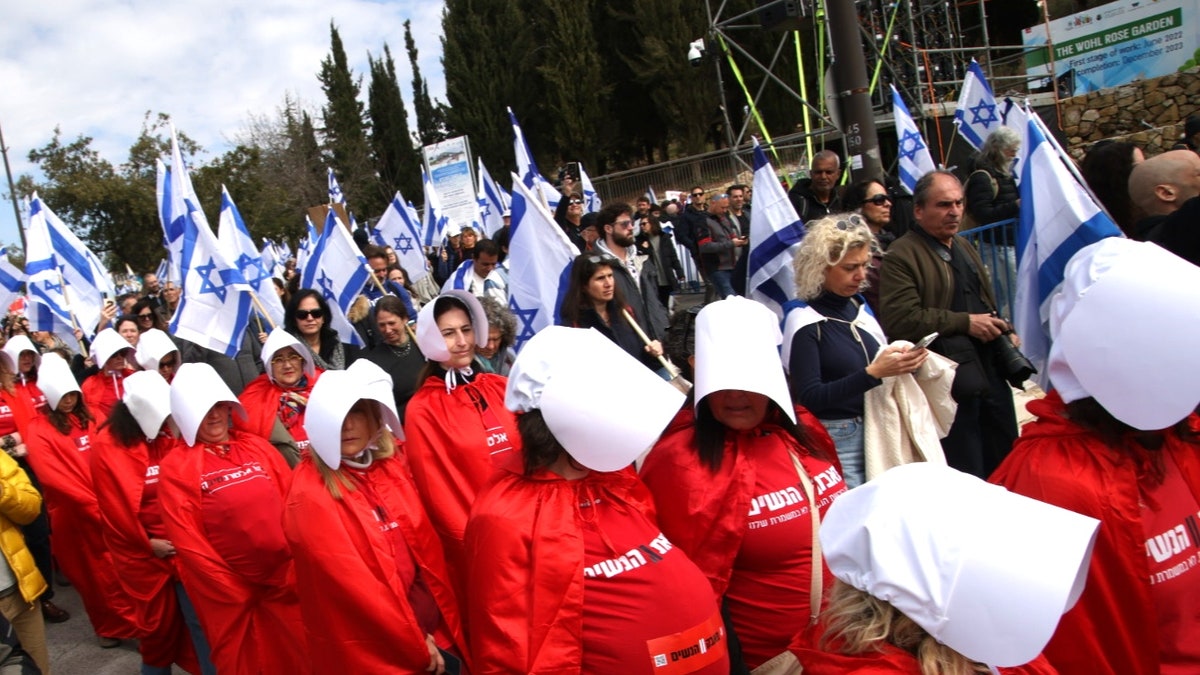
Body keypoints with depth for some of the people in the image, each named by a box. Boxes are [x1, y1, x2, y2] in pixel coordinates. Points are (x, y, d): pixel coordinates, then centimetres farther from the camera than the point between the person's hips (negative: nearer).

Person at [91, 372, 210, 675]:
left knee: (199, 618, 2)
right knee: (158, 622, 12)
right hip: (143, 552, -2)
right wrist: (147, 543, -6)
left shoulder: (169, 434, 0)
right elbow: (115, 503, -9)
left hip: (183, 544, 3)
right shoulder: (108, 445, -11)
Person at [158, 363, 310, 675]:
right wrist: (236, 595, -9)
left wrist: (297, 573, -4)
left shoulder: (257, 446, 10)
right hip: (229, 593, -3)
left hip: (288, 582, 3)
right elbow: (187, 541, -7)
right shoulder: (175, 466, -2)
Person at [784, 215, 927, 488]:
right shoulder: (805, 323, -13)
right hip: (835, 443, -7)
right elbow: (809, 398, -19)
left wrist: (901, 363, -4)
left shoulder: (859, 306, 7)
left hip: (877, 433, 7)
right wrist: (873, 373, -25)